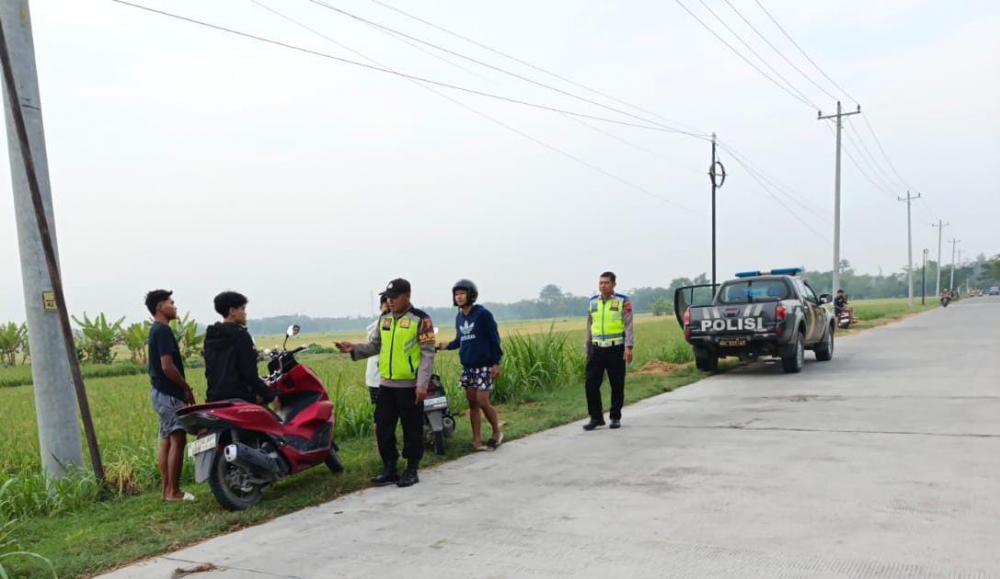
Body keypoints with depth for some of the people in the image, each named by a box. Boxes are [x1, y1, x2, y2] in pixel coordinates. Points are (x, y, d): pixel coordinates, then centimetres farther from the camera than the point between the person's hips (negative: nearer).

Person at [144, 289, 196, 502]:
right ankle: (173, 492, -5)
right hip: (169, 393, -10)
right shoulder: (163, 330, -16)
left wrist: (182, 389, 16)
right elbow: (167, 366, -23)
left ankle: (165, 489, 16)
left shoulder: (156, 330, 16)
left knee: (166, 440, 11)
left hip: (161, 391, 10)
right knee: (178, 439, -8)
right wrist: (187, 389, -13)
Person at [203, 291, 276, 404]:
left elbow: (209, 370, 18)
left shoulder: (210, 335, 13)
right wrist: (270, 394, -10)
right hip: (238, 398, -8)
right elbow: (249, 372, -16)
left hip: (213, 398, 8)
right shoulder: (240, 335, -10)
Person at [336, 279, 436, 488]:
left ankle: (411, 470, 15)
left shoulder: (420, 319, -9)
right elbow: (375, 346, 17)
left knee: (412, 429, 3)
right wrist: (354, 349, 0)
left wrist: (422, 384, -18)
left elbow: (428, 354, -12)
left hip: (410, 385, -6)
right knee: (384, 428, 9)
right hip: (386, 384, 6)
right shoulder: (384, 318, 11)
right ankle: (390, 469, 21)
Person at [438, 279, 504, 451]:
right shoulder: (459, 317, 10)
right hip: (467, 366, 6)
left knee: (482, 402, -9)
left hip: (484, 365, -6)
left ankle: (497, 433, 12)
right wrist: (447, 345, 1)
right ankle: (477, 439, 12)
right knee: (472, 403, 6)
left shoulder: (483, 314, -9)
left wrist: (496, 362, -12)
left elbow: (494, 339, -8)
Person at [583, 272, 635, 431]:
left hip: (616, 349, -3)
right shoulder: (593, 302, 12)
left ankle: (615, 418, 18)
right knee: (591, 384, -3)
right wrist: (587, 349, 17)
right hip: (596, 350, 3)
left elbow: (629, 326, -6)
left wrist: (629, 347, -16)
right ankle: (596, 417, 9)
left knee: (617, 386, 5)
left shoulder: (623, 302, -1)